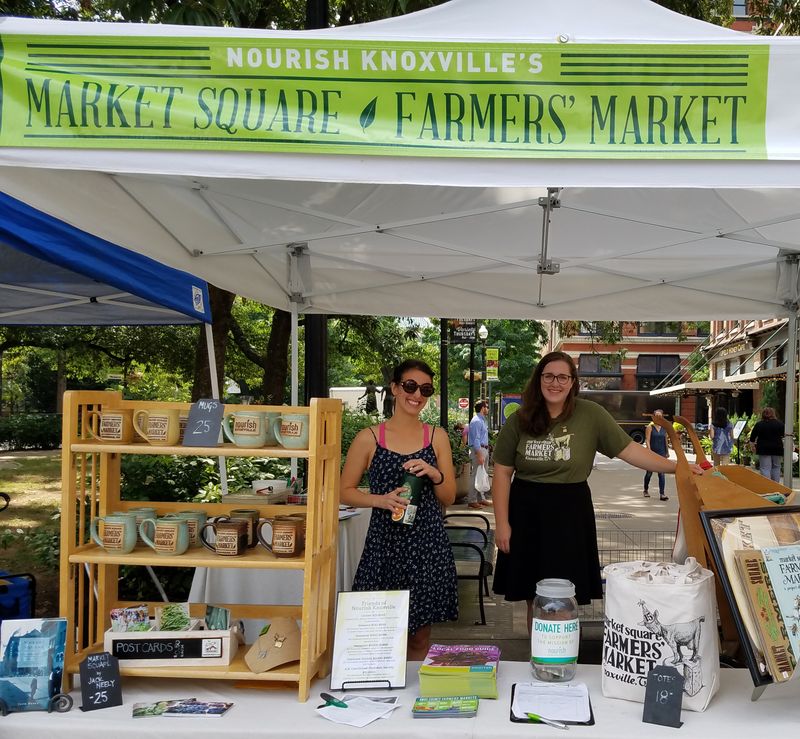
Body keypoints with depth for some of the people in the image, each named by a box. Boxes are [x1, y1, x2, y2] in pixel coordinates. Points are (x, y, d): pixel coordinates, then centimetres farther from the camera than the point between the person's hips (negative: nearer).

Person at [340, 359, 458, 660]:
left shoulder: (437, 437, 7)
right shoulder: (369, 438, 0)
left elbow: (449, 497, 9)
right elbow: (345, 491, 3)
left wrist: (434, 474, -11)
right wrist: (381, 500, -14)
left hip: (428, 544, 2)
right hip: (385, 543, -2)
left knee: (419, 637, 10)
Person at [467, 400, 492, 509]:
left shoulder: (482, 420, 17)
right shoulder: (476, 421, -15)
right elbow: (476, 439, -20)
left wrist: (486, 452, 18)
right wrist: (479, 455, -24)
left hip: (484, 450, 11)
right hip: (478, 450, -11)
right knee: (476, 475, -9)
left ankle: (481, 498, 23)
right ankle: (472, 500, -6)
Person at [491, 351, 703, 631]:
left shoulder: (590, 415, -6)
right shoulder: (519, 421, -2)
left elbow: (628, 449, -5)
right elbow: (502, 472, 1)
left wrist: (677, 466, -12)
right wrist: (502, 523, -3)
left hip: (570, 512, -1)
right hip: (526, 512, 1)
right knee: (533, 598, 9)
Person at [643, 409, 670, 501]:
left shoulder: (664, 428, 8)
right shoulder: (650, 427, -5)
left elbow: (665, 440, 16)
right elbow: (647, 440, -12)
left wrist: (667, 451, 18)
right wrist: (649, 450, -24)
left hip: (661, 453, 3)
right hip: (652, 453, -3)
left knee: (662, 474, -6)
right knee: (649, 472, 10)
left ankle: (661, 494, -8)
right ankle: (646, 490, 30)